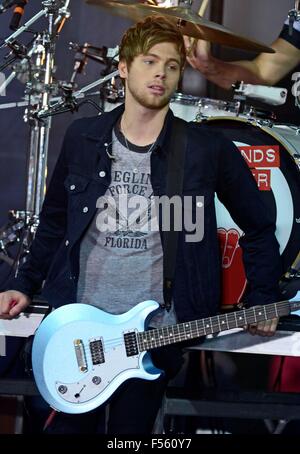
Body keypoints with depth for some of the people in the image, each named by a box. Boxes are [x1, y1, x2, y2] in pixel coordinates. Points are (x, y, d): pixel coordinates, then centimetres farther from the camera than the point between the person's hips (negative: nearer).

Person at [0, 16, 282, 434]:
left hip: (154, 333, -2)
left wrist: (262, 301, 2)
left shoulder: (208, 149, -5)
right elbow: (55, 221, 15)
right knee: (67, 427, 9)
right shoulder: (82, 138, 3)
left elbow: (258, 227, 6)